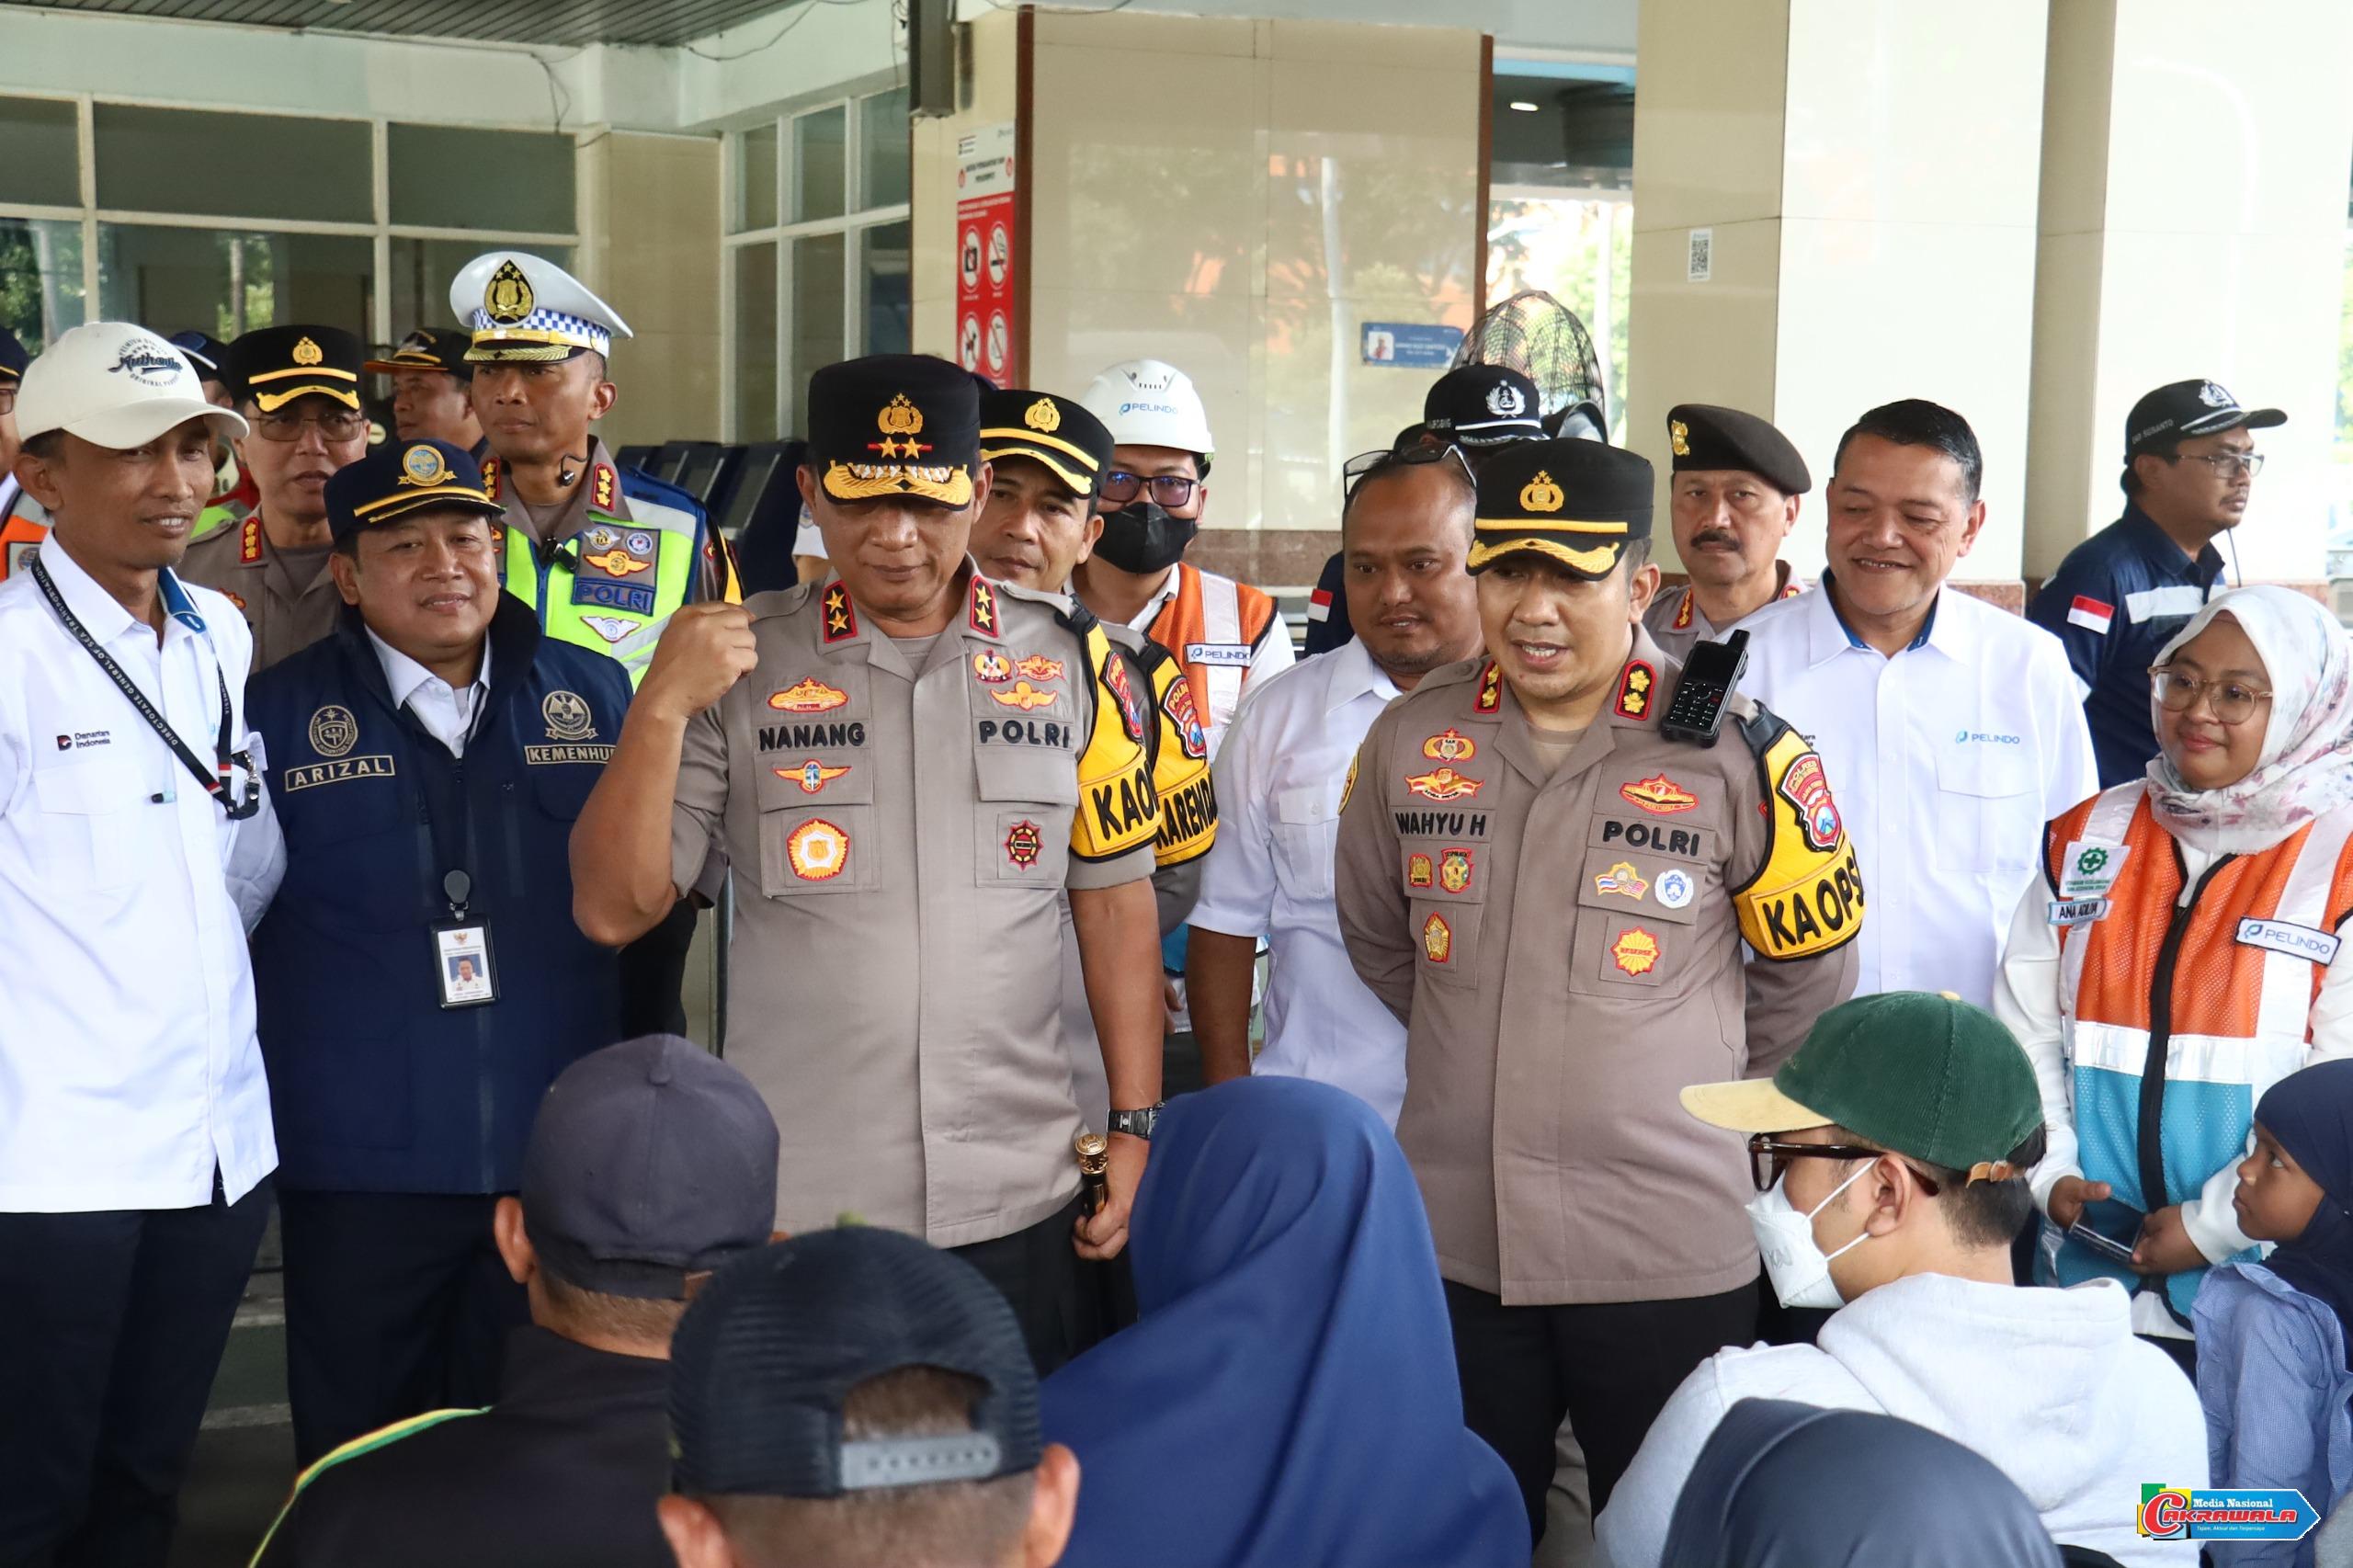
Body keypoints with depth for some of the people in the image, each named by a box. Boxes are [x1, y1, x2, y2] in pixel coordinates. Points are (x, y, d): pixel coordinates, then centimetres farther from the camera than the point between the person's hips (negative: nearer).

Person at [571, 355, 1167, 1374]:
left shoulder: (1071, 665, 4)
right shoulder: (740, 663, 0)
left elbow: (1115, 904, 7)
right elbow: (613, 909, -3)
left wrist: (1135, 1129, 2)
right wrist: (662, 709, -15)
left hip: (1018, 1212, 1)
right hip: (793, 1213, -1)